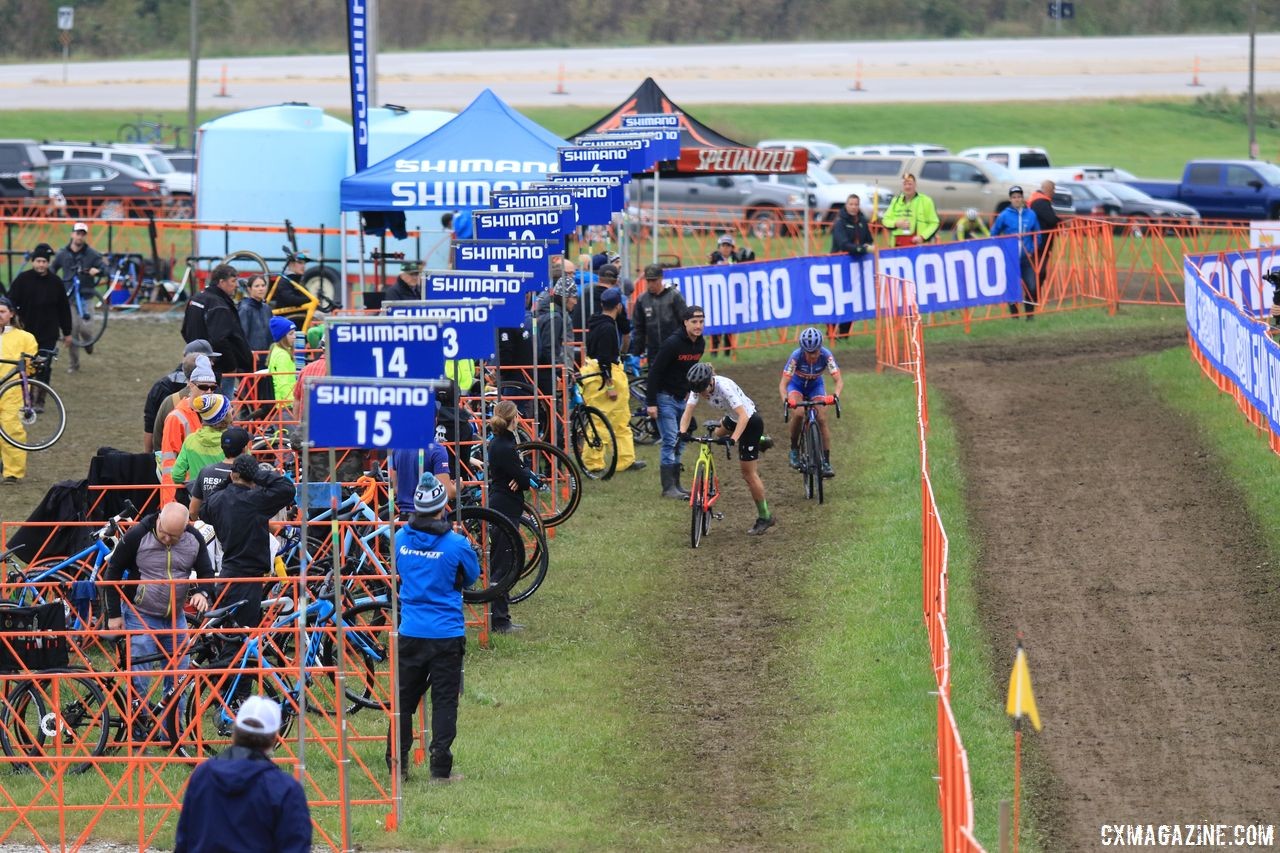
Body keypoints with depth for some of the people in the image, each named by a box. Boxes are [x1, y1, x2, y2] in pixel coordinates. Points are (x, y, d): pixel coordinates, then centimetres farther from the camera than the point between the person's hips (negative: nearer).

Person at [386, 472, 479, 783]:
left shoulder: (400, 539, -2)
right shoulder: (455, 544, -13)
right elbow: (471, 577, 4)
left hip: (410, 633, 3)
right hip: (447, 634, -3)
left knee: (404, 699, 13)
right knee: (444, 701, 3)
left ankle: (397, 766, 16)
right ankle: (440, 769, 1)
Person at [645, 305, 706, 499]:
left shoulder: (700, 343, 1)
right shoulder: (673, 343, -21)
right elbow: (654, 372, -19)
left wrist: (688, 391, 13)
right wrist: (651, 403, -19)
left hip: (681, 398, 7)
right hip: (664, 397, -7)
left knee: (679, 442, 11)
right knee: (670, 441, -10)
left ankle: (676, 484, 18)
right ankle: (668, 487, -8)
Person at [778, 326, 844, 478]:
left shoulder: (826, 356, -30)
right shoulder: (796, 356, -33)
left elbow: (839, 380, -32)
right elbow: (783, 383, -33)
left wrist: (836, 395, -53)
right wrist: (785, 400, -53)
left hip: (816, 385, 1)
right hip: (797, 384, -1)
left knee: (822, 419, -15)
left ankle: (826, 462, -9)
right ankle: (794, 450, -7)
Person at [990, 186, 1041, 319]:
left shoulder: (1031, 215, 1)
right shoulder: (1004, 215, -3)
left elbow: (1037, 234, 11)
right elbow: (994, 234, 7)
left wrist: (1032, 250, 4)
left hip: (1026, 257, 1)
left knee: (1031, 287, -5)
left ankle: (1030, 314, 9)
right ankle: (1014, 315, 15)